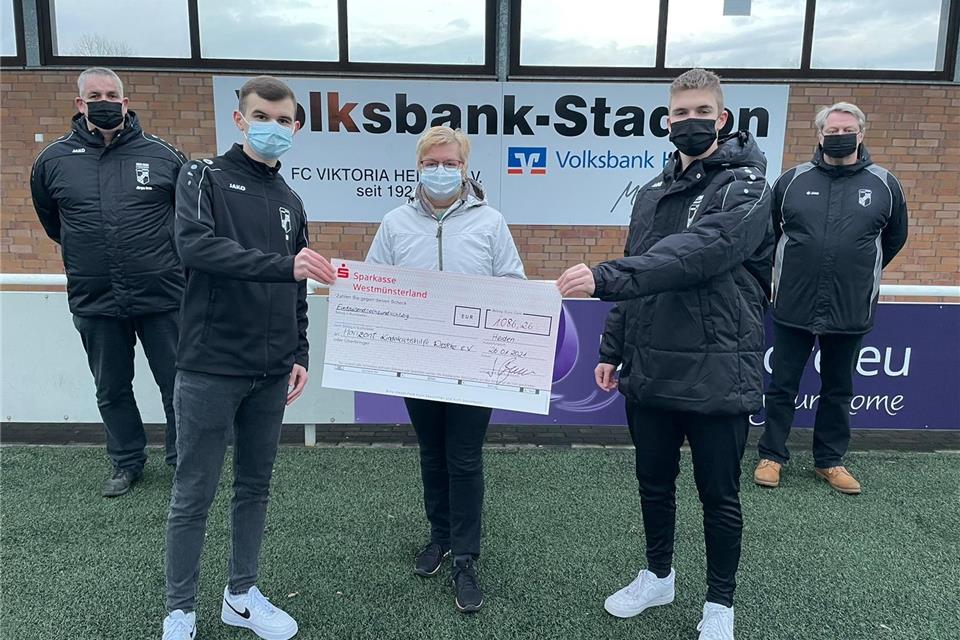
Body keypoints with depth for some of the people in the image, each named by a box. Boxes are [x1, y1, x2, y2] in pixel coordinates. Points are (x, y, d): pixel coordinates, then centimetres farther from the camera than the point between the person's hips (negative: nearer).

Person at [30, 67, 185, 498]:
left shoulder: (162, 155, -1)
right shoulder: (53, 161, 3)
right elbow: (50, 220, 22)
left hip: (162, 297, -2)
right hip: (94, 303, 2)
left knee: (177, 385, 6)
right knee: (112, 392, 14)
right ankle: (127, 463, 32)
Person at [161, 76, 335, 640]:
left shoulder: (291, 202, 14)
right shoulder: (205, 177, -2)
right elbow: (196, 245, -22)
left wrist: (300, 355, 10)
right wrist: (285, 264, -32)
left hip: (271, 373, 5)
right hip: (210, 368, -5)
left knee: (256, 487, 14)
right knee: (194, 496, 5)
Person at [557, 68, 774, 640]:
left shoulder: (745, 188, -10)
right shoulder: (653, 193, 11)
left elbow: (694, 255, -29)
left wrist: (603, 277, -40)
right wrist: (613, 349, 11)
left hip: (716, 377, -5)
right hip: (649, 374, 6)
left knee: (719, 496, 10)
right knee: (654, 483, 18)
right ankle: (658, 576, 40)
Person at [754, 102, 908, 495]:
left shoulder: (884, 185, 2)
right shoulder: (792, 181, 1)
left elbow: (894, 239, 16)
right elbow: (767, 231, 14)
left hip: (850, 311, 1)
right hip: (793, 308, 0)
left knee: (838, 390, 13)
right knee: (782, 387, 7)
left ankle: (830, 461, 27)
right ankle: (771, 456, 21)